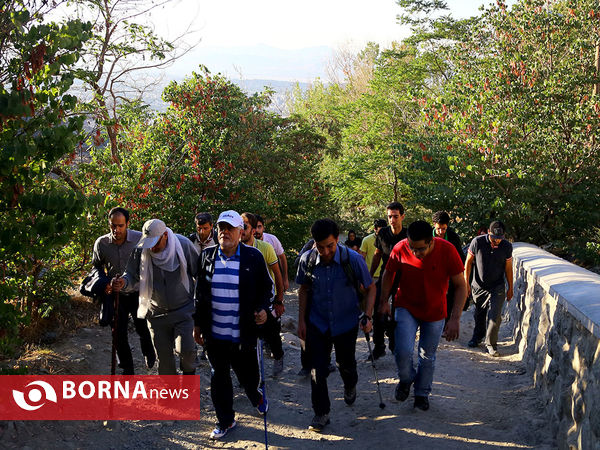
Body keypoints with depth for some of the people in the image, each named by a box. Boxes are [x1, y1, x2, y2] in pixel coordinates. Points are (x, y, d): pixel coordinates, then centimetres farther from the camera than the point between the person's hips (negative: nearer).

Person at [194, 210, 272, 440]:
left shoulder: (253, 257, -5)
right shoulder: (207, 256, 3)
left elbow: (266, 287, 4)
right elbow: (200, 293, 9)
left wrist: (263, 308, -14)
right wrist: (198, 324, 10)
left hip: (243, 334, -2)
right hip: (215, 334, 2)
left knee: (248, 375, 10)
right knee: (219, 378, 12)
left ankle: (256, 397, 44)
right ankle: (225, 421, 29)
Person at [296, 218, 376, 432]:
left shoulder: (353, 259, -19)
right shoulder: (307, 260, -13)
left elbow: (370, 288, -6)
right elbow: (304, 290, 4)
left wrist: (368, 316, -16)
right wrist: (302, 320, 2)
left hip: (346, 322, -1)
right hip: (317, 323, 1)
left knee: (346, 363, 17)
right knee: (317, 370, -1)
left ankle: (350, 387, 52)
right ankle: (321, 413, 16)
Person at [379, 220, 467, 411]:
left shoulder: (447, 251, -23)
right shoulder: (400, 249, -20)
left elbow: (460, 286, -15)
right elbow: (388, 275, 1)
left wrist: (455, 319, -22)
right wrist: (384, 302, -1)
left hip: (435, 312, 0)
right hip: (406, 308, 0)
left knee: (428, 356, 12)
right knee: (403, 351, -17)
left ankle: (422, 394, 36)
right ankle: (406, 379, 16)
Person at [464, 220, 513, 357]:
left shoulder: (507, 246, -8)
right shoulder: (477, 242, -14)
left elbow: (508, 268, 3)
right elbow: (468, 262, -3)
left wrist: (510, 288, 8)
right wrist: (466, 283, -4)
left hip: (497, 288, 0)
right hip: (478, 286, 0)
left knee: (494, 316, -9)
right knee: (479, 315, 16)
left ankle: (491, 344, 4)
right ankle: (478, 336, 40)